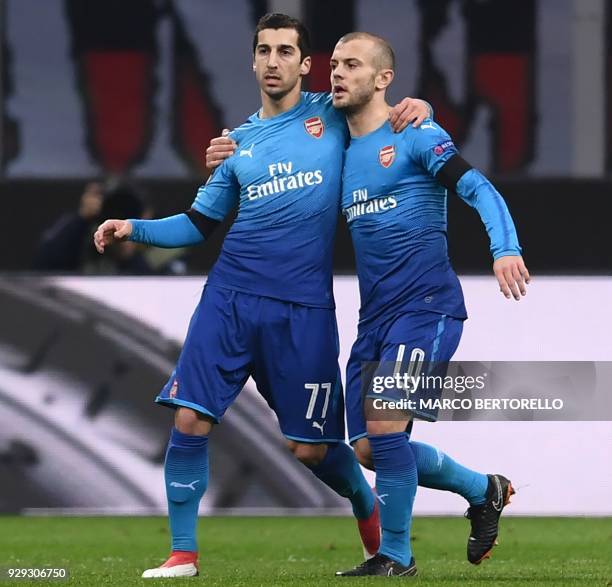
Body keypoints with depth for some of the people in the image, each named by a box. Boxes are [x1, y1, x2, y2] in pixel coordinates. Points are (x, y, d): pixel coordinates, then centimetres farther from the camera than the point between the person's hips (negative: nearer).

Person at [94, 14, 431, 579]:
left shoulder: (335, 116, 4)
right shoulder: (239, 142, 12)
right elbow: (198, 224, 16)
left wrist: (418, 106, -10)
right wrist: (135, 229, 2)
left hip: (303, 308, -2)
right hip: (230, 298, 2)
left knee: (312, 448, 2)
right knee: (190, 420, -10)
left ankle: (367, 506, 33)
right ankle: (183, 553, 0)